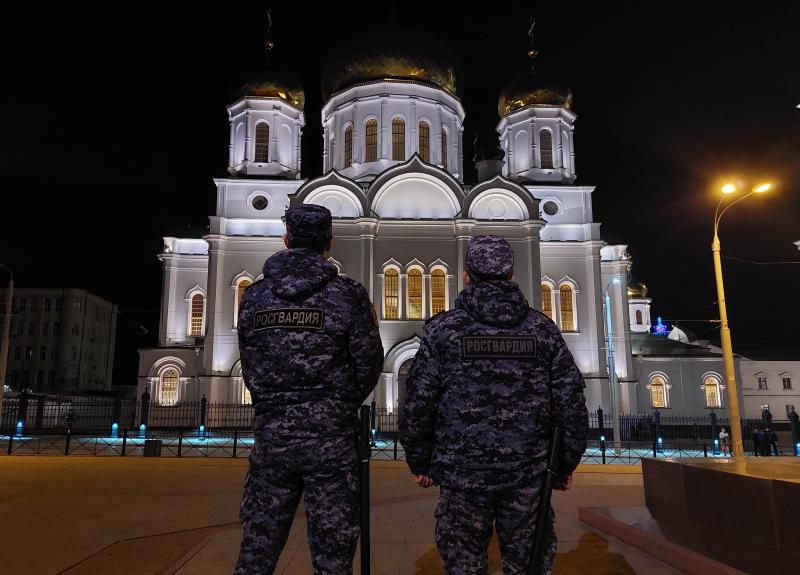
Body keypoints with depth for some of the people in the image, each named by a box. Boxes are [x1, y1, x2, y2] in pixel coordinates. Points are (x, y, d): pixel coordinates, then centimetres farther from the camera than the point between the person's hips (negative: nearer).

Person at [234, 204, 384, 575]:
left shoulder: (254, 297, 3)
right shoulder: (348, 295, -7)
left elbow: (250, 370, 8)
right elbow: (368, 368, -4)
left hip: (271, 436, 3)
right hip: (332, 440, -3)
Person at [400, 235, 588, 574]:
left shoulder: (442, 329, -4)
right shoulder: (542, 329, 2)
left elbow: (418, 404, -4)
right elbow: (571, 403, 2)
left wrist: (419, 462, 8)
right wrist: (567, 463, 12)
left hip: (461, 473, -1)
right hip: (528, 473, 2)